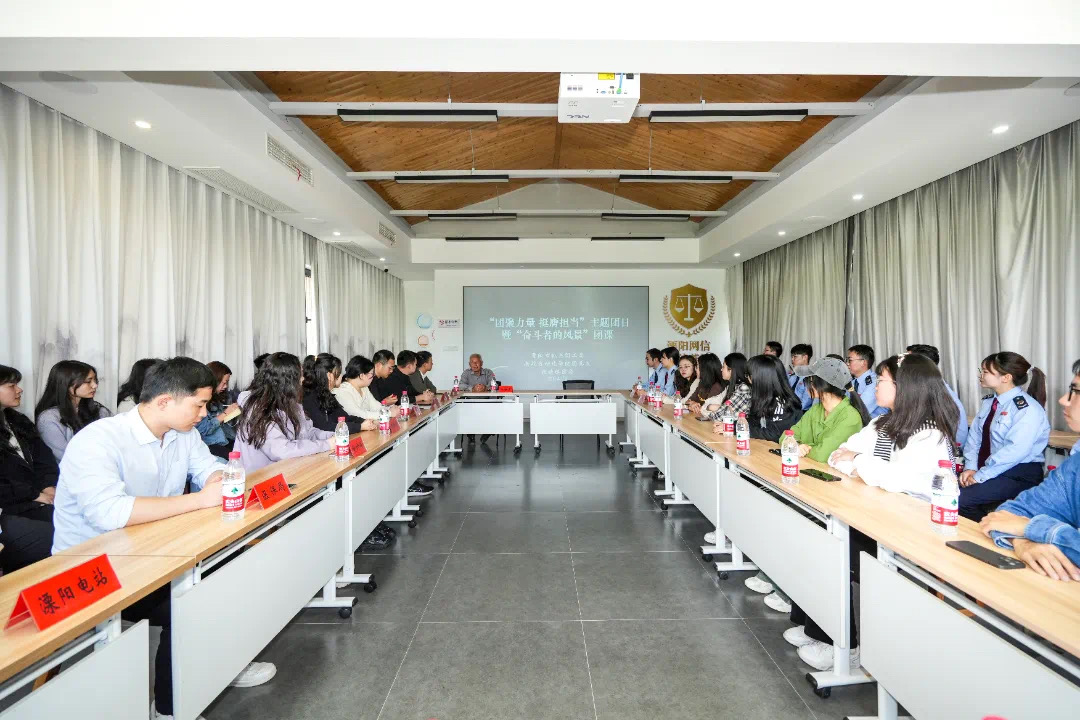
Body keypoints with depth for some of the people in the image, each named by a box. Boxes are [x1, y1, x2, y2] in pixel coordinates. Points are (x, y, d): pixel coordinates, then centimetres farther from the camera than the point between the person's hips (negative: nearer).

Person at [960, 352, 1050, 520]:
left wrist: (980, 476, -23)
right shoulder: (989, 402, 9)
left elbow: (1015, 451, -25)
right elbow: (974, 436, 6)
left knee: (958, 498, -25)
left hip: (1019, 474, -7)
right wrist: (970, 467, -8)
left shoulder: (1027, 409, -16)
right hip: (988, 468, 7)